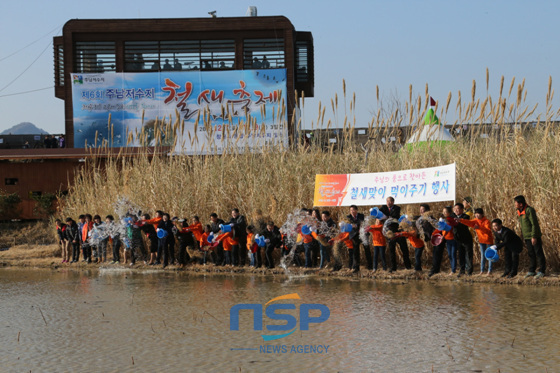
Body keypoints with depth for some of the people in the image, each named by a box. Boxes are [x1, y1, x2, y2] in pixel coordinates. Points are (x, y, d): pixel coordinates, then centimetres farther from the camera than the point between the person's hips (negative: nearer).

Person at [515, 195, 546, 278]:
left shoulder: (529, 210, -17)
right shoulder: (520, 212, 9)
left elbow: (535, 224, -19)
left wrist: (534, 237, -21)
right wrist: (523, 235, 18)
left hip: (535, 237, -8)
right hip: (527, 237, 8)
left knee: (538, 253, -2)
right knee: (531, 254, 11)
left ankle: (541, 271, 1)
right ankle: (531, 271, 16)